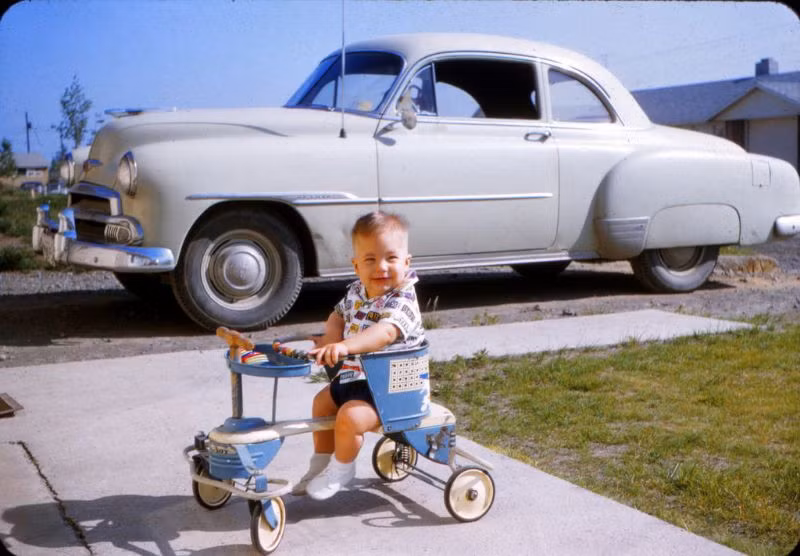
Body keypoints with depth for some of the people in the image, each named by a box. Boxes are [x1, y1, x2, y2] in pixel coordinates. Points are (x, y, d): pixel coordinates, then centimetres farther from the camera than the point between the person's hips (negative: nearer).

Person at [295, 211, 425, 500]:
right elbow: (339, 313, 20)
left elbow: (386, 332, -42)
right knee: (323, 401, 20)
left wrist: (345, 346, -54)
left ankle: (341, 469, 4)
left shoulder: (402, 301, -24)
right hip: (354, 375, 9)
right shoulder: (356, 291, 2)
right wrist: (331, 337, -2)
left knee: (350, 416, -25)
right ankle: (321, 463, 37)